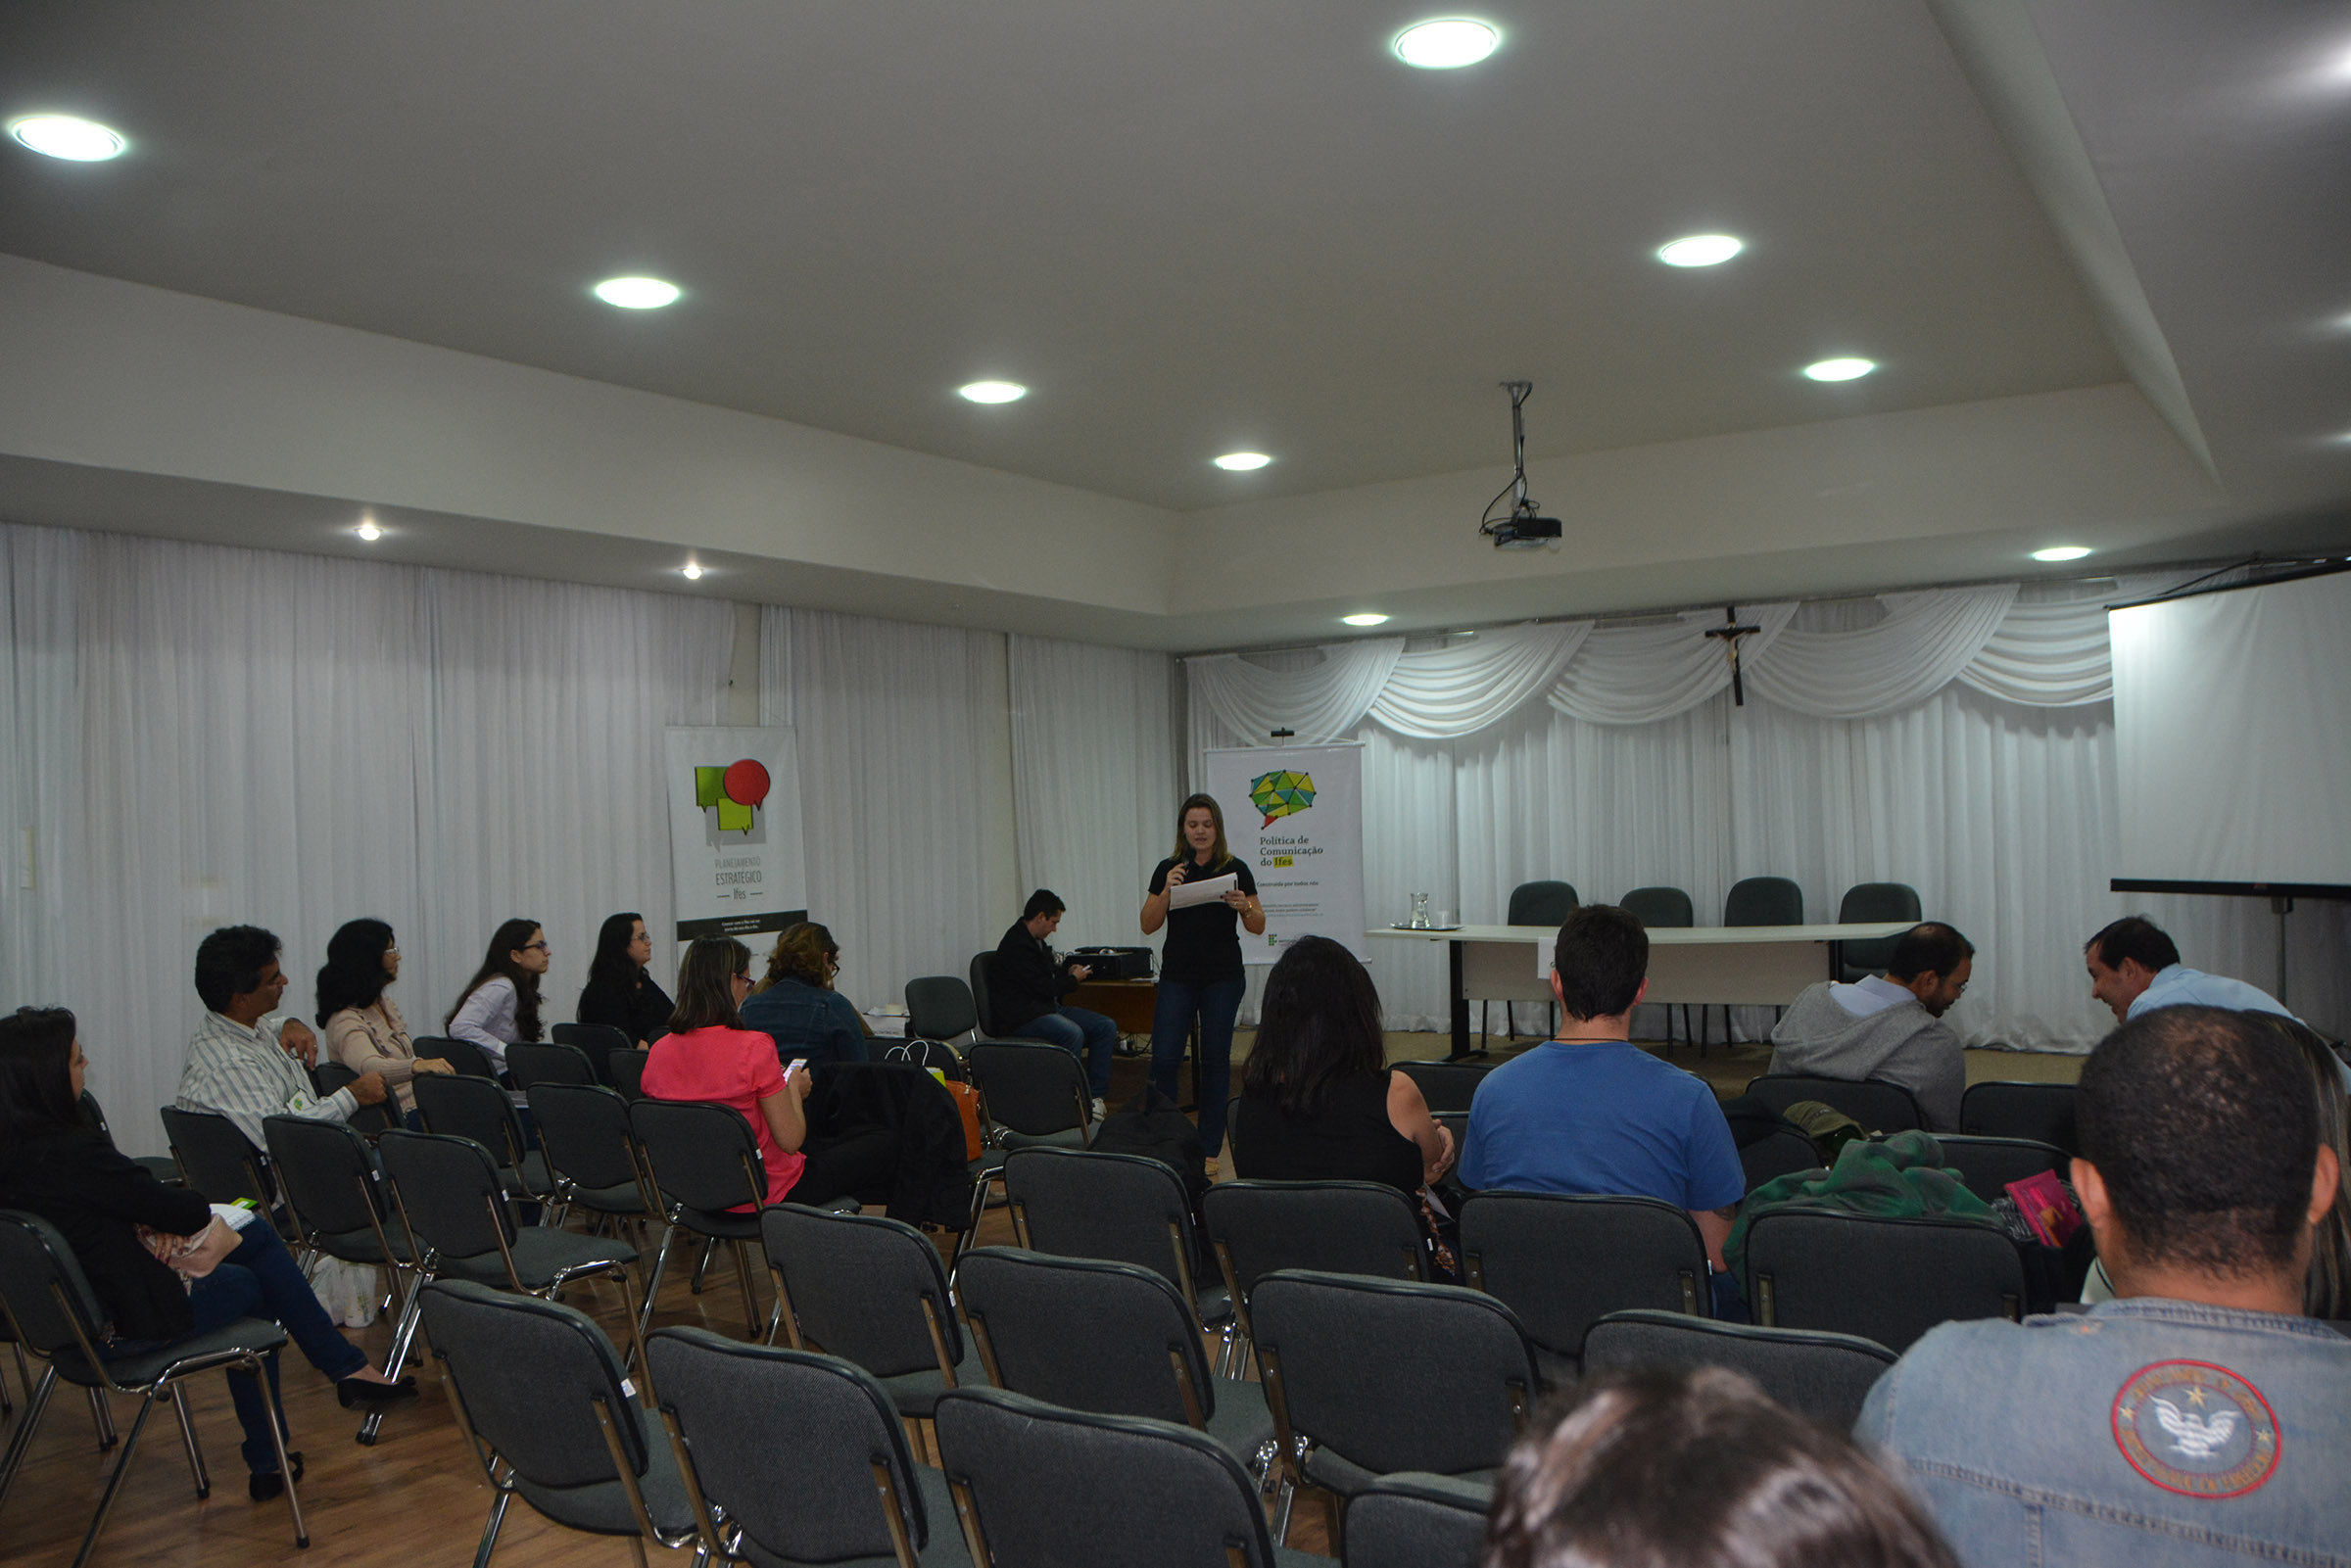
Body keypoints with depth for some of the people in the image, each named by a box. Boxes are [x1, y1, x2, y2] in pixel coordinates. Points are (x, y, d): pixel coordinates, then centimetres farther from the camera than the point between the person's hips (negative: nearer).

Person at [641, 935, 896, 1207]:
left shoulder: (659, 1052, -6)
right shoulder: (754, 1048, -25)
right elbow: (790, 1140, -20)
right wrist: (793, 1088, 0)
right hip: (768, 1190, -7)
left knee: (819, 1145, 33)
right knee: (886, 1142, 11)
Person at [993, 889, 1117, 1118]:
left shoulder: (1034, 940, 15)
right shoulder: (1016, 945, -17)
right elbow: (1043, 988, -19)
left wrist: (1067, 971, 11)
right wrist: (1073, 980, -3)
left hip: (1048, 1008, 11)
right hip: (1021, 1017, -11)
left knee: (1107, 1027, -2)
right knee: (1073, 1034, -36)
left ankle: (1095, 1096, -4)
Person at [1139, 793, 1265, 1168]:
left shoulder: (1235, 869, 0)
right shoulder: (1168, 869, 3)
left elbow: (1258, 926, -1)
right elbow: (1148, 925, -2)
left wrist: (1243, 907, -21)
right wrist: (1168, 890, -16)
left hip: (1223, 978, -1)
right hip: (1177, 976, 1)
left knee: (1215, 1059, 4)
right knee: (1164, 1059, -5)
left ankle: (1208, 1148, 14)